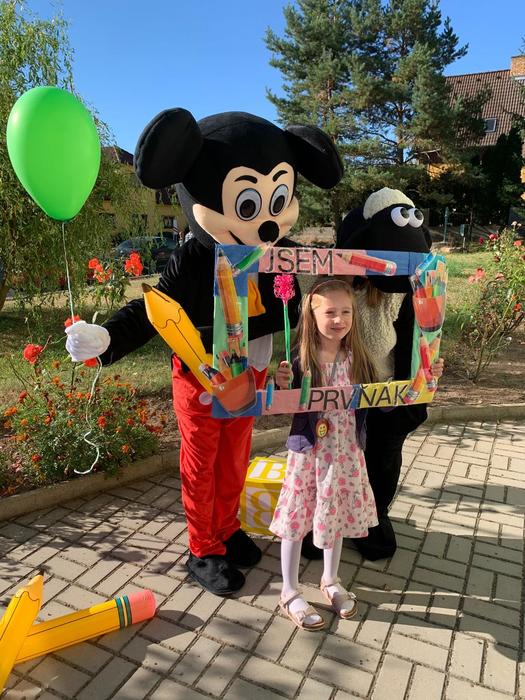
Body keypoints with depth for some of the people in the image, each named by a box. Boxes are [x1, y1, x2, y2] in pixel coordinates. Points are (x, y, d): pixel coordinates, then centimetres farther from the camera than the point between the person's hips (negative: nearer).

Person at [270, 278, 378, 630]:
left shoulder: (357, 357, -4)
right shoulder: (301, 358, -15)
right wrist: (281, 387, -30)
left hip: (346, 452, 4)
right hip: (308, 451, -4)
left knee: (337, 514, 20)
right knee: (297, 519, 9)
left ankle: (331, 580, 45)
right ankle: (290, 592, 31)